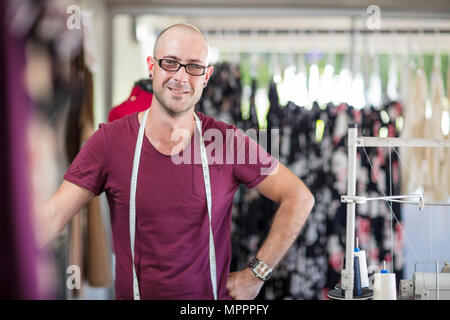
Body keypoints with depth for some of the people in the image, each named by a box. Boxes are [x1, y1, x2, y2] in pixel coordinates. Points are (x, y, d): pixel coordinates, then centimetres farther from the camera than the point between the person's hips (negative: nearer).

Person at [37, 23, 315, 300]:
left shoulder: (229, 141, -9)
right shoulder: (109, 141, -8)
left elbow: (299, 198, -4)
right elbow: (53, 216, -14)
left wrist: (256, 274, -8)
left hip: (213, 295, 0)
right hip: (132, 293, 1)